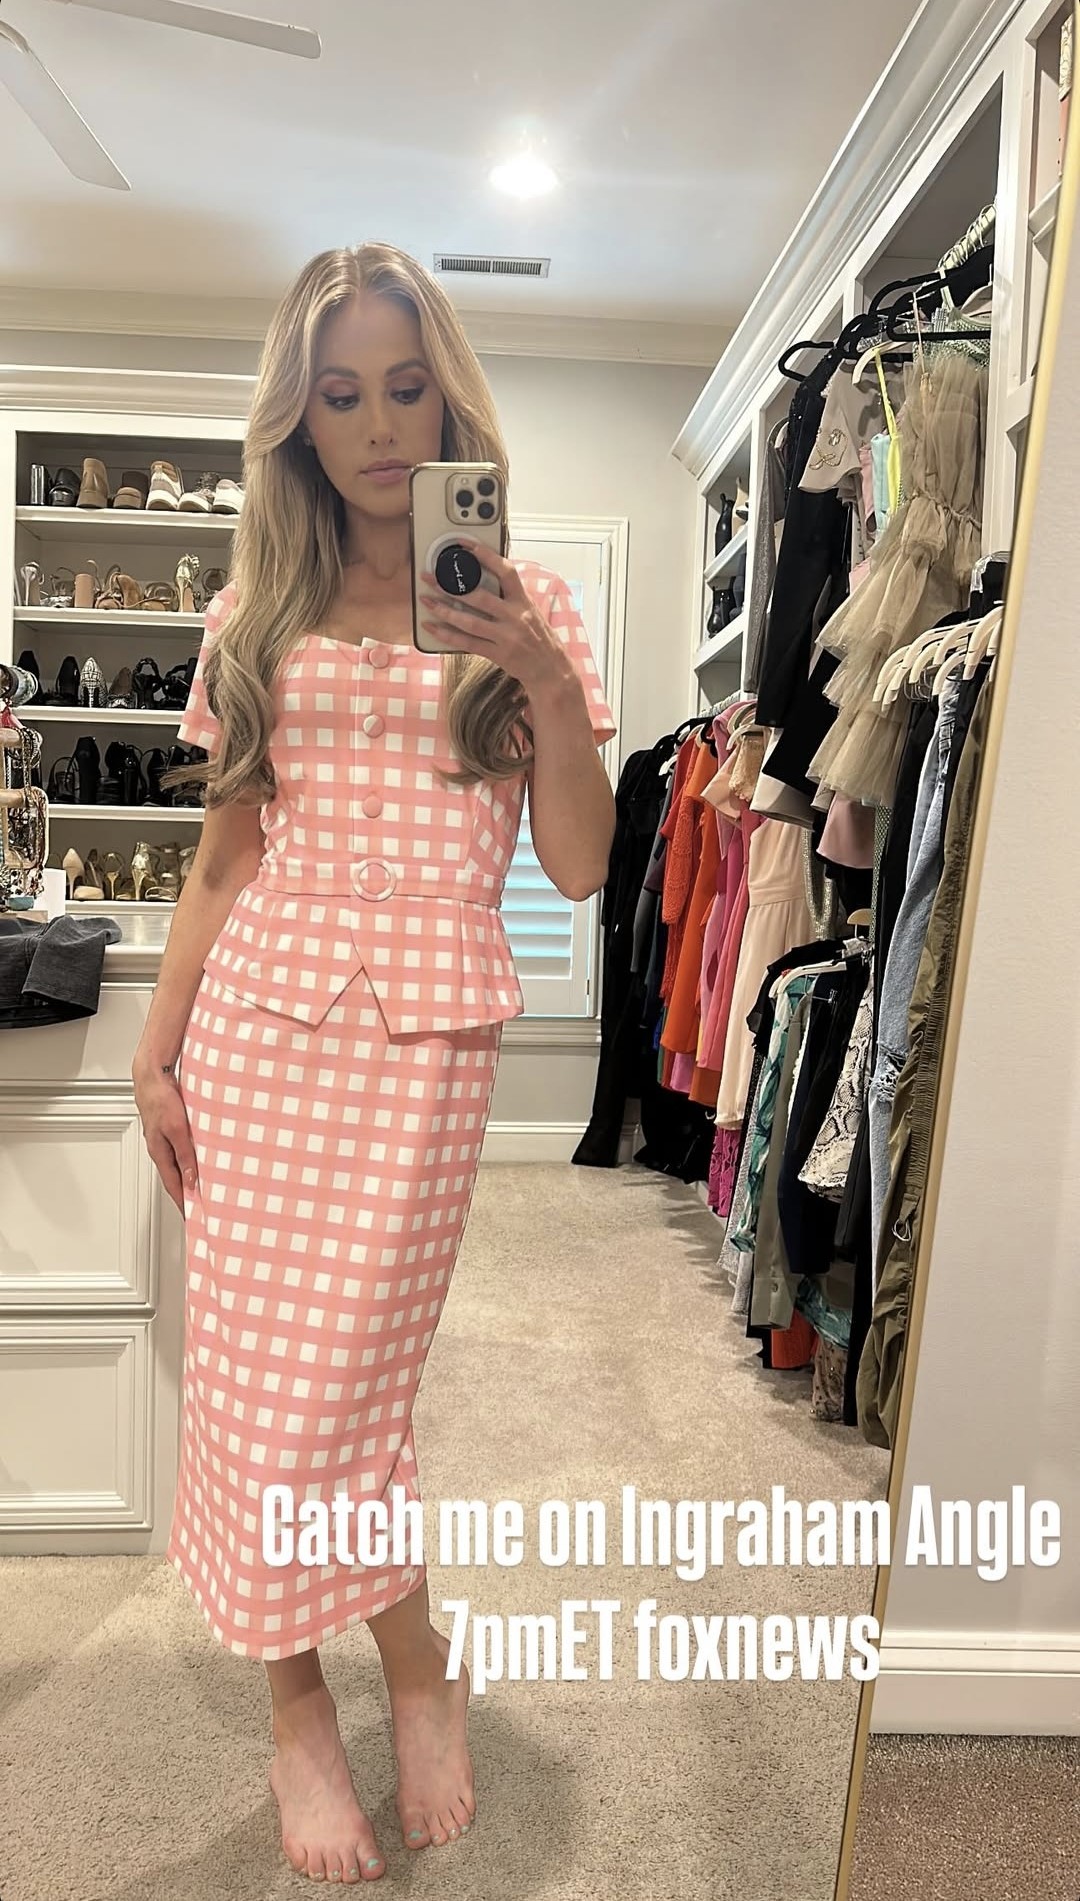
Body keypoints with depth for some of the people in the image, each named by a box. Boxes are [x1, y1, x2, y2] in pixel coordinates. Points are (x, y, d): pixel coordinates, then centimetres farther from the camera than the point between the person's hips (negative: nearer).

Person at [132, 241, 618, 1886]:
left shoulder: (521, 607, 6)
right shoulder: (258, 613, 11)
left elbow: (581, 870, 0)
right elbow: (226, 854, 12)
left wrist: (549, 684, -14)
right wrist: (157, 1051, 7)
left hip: (424, 1030, -2)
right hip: (255, 1016, 3)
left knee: (323, 1390, -2)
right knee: (252, 1371, 4)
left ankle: (377, 1680, 28)